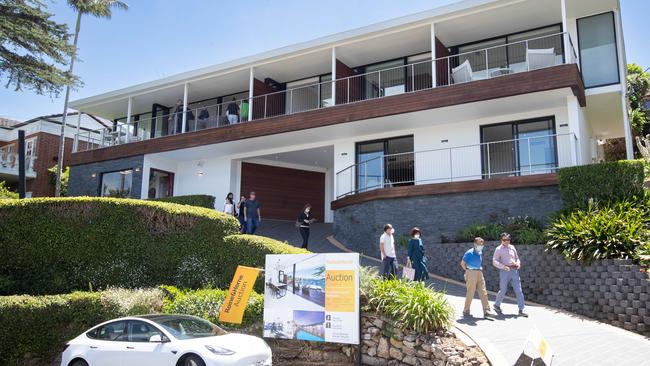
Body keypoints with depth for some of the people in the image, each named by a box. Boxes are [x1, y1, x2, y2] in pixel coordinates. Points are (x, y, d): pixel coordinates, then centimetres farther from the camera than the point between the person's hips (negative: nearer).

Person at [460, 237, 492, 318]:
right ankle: (466, 311, 13)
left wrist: (480, 269, 11)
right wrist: (468, 271, -2)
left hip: (479, 273, 6)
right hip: (471, 273, -6)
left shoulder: (480, 253, 11)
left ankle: (486, 311, 1)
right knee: (470, 292, -1)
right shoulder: (469, 253, -8)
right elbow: (462, 263, -4)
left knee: (483, 292, 0)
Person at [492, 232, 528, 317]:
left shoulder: (512, 247, 16)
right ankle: (497, 305, 26)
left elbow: (517, 258, 23)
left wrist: (518, 263, 1)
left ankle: (521, 310, 0)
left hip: (514, 270, 4)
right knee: (503, 290, 2)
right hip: (504, 271, -4)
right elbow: (495, 261, -4)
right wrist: (503, 266, -18)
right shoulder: (498, 249, 3)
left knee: (518, 290, -3)